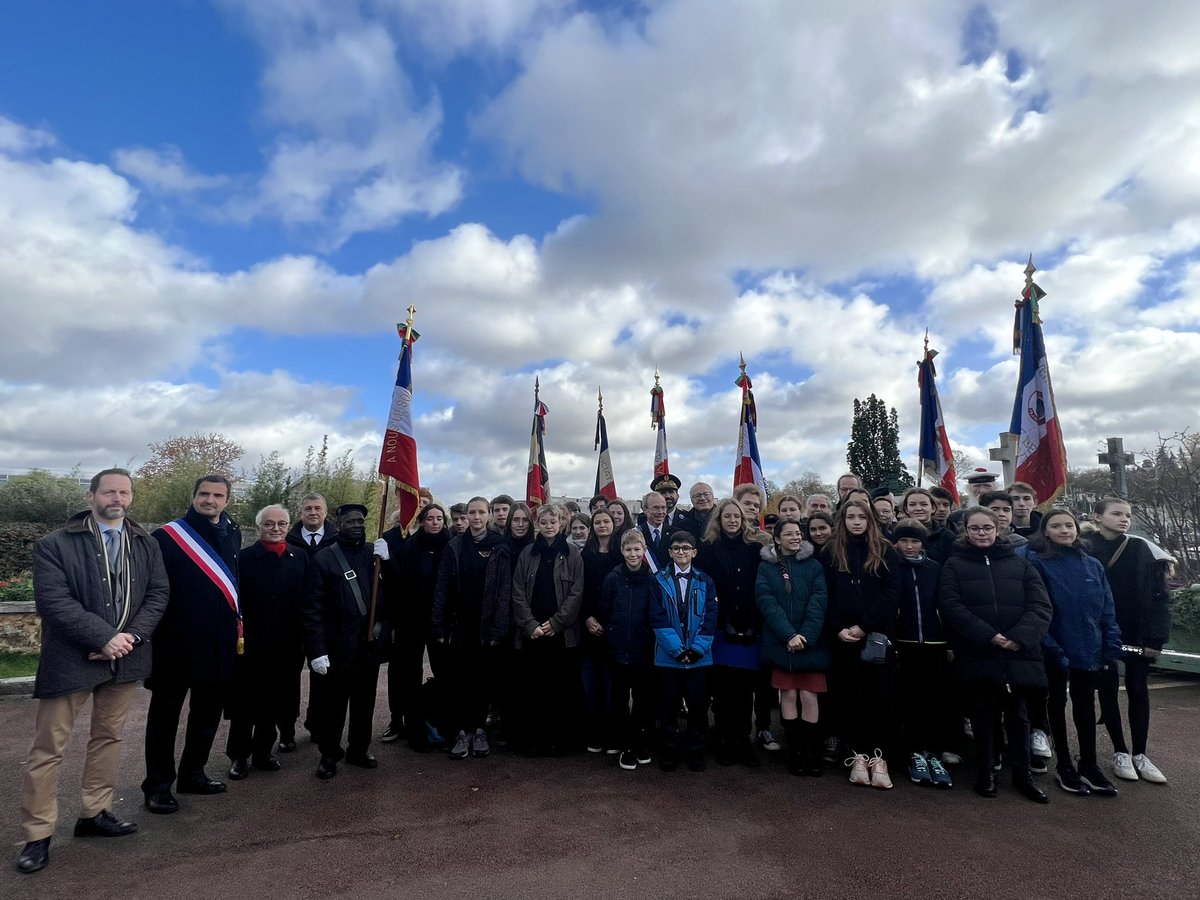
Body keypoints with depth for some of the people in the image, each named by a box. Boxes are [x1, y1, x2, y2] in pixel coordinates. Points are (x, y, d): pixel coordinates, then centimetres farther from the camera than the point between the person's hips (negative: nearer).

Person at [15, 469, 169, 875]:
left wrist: (131, 636, -13)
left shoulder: (146, 544, 4)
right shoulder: (55, 544, -8)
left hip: (124, 656, 4)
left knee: (109, 736, 15)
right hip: (71, 658, -4)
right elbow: (53, 601, -16)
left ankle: (94, 814, 31)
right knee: (48, 747, 5)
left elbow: (157, 593, 2)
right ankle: (38, 835, 19)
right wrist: (104, 638, -20)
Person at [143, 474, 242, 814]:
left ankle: (193, 773, 33)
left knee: (207, 713, 17)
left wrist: (238, 624, 10)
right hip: (176, 643, -5)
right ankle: (158, 785, 23)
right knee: (165, 715, 9)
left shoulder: (232, 535, 7)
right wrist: (152, 631, -12)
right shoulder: (168, 536, -9)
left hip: (219, 646, 6)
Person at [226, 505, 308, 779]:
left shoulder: (300, 557, 2)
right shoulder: (244, 558, -7)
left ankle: (263, 752, 31)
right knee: (244, 703, 11)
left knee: (276, 702, 14)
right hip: (250, 644, -3)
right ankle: (239, 755, 28)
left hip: (287, 646, 3)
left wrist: (304, 638, 0)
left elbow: (309, 600, 3)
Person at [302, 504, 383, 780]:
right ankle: (329, 755, 30)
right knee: (332, 705, 10)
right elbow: (313, 609, -8)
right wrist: (316, 650, -12)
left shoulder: (374, 553, 4)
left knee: (364, 702, 16)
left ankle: (359, 750, 34)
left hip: (370, 643, 3)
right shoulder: (323, 558, -6)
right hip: (337, 646, -3)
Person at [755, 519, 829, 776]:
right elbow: (767, 603, -6)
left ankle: (812, 753, 12)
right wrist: (789, 635, -17)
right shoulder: (766, 568, 4)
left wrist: (806, 635, -16)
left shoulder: (814, 566, 5)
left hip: (811, 642, 0)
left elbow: (818, 602, -4)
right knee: (788, 695, 3)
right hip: (781, 642, 0)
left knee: (808, 696, -2)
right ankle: (795, 752, 16)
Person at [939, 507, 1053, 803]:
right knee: (983, 714, 8)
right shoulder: (954, 565, 4)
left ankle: (1022, 773, 25)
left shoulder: (1020, 564, 10)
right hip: (976, 654, -1)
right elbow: (952, 606, -8)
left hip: (1018, 654, 2)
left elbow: (1041, 606, 0)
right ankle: (986, 771, 22)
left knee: (1018, 714, 11)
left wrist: (1020, 637, -15)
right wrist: (988, 636, -18)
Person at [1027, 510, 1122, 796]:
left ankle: (1089, 767, 26)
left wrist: (1110, 649, -1)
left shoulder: (1093, 565, 6)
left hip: (1089, 651, 4)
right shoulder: (1037, 563, -9)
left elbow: (1107, 610, 6)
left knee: (1086, 707, 14)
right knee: (1058, 704, 10)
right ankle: (1064, 767, 21)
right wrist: (1052, 649, -16)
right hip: (1055, 652, -4)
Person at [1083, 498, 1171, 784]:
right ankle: (1120, 752, 19)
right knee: (1108, 690, 7)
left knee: (1138, 691, 9)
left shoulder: (1140, 549, -1)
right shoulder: (1084, 550, -7)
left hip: (1138, 634, 2)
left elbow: (1159, 595, -2)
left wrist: (1157, 637, -8)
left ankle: (1139, 754, 20)